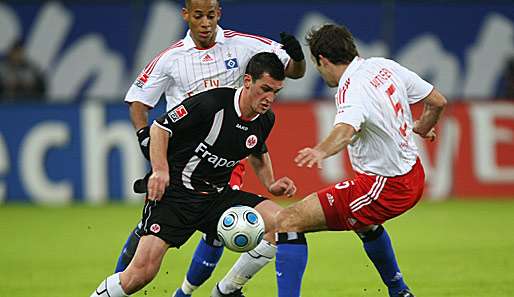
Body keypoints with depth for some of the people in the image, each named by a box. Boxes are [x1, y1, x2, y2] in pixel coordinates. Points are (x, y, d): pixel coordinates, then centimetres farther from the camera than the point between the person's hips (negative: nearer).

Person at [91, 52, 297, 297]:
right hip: (174, 192, -6)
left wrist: (270, 184, 10)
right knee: (142, 272, -20)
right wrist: (160, 170, -21)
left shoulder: (266, 119, 2)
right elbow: (160, 127, -9)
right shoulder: (212, 103, -19)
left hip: (217, 195, 6)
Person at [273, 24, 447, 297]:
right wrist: (421, 129, 31)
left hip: (385, 187, -10)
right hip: (413, 176, 10)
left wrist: (320, 151, -65)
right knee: (363, 221, 42)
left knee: (288, 221, -12)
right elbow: (438, 101, 10)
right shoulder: (384, 66, 2)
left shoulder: (353, 91, -22)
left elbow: (345, 130, -46)